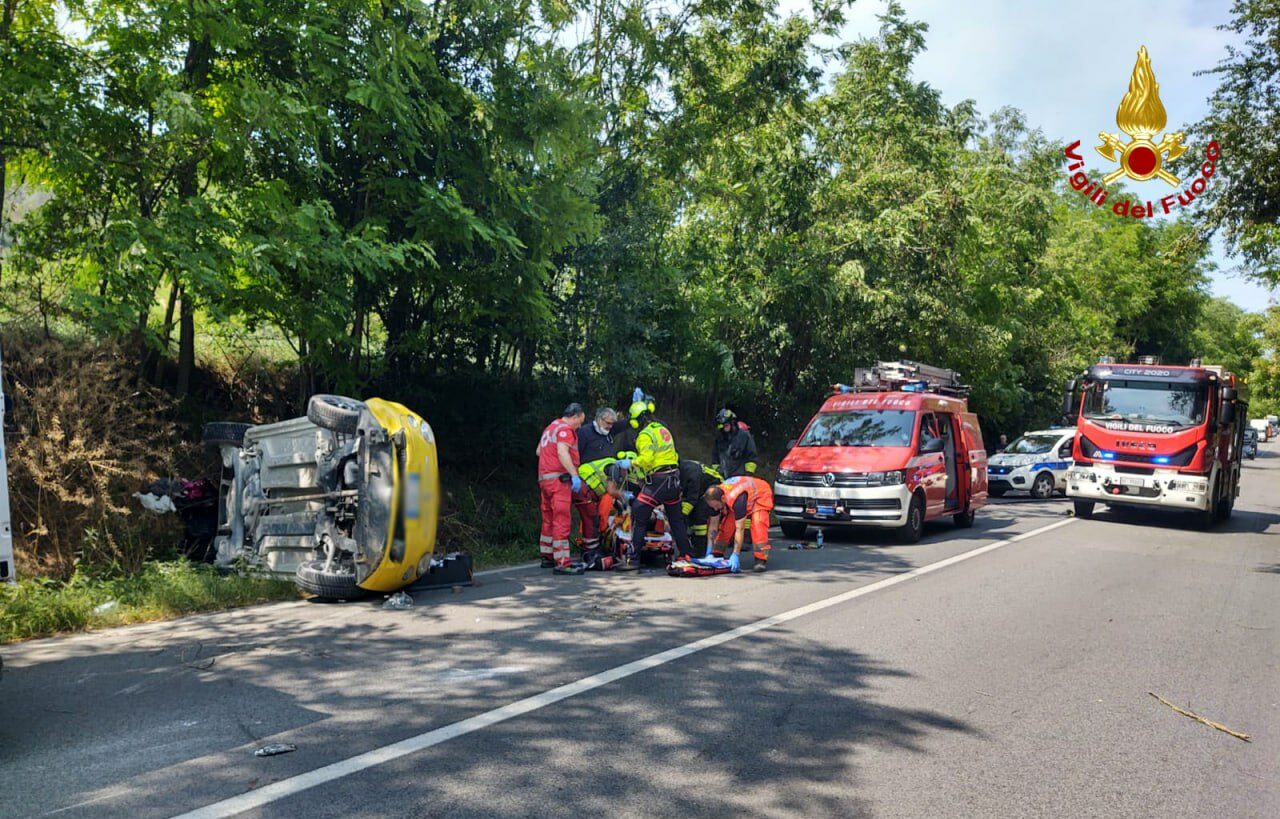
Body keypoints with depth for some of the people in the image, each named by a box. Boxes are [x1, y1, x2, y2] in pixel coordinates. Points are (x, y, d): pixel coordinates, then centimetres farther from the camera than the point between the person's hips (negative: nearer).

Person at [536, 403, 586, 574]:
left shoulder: (550, 427, 20)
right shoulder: (565, 429, -10)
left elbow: (539, 451, 28)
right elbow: (562, 452, -25)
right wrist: (574, 475, -28)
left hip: (544, 477, 10)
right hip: (559, 478, -10)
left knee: (549, 520, 17)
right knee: (562, 521, -11)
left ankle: (547, 557, 27)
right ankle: (562, 563, -15)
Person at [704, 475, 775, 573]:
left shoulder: (736, 499, -43)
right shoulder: (715, 497, -23)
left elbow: (739, 529, -41)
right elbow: (713, 524, -15)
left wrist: (735, 555, -41)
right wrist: (709, 551, -16)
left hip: (761, 494, -7)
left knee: (757, 524, -29)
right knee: (727, 524, -8)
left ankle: (761, 559, -26)